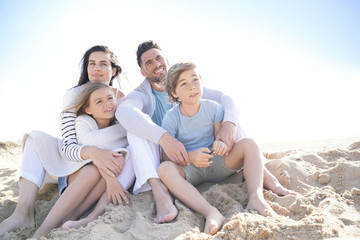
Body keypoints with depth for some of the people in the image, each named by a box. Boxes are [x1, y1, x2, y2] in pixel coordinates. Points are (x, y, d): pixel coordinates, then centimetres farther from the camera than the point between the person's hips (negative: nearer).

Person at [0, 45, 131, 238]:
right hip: (75, 157, 2)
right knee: (37, 137, -13)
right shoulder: (74, 96, -10)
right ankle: (23, 213, -32)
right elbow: (68, 147, -19)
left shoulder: (121, 97, -7)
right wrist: (91, 151, -42)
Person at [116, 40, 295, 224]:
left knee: (221, 114, -13)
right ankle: (159, 191, -45)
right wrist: (164, 138, -44)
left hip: (196, 155, 3)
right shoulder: (141, 94, -2)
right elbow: (123, 111, -29)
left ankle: (264, 175, -25)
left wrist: (229, 125, -31)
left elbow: (224, 98, -7)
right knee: (139, 122, -26)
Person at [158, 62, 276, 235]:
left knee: (248, 144, -17)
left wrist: (220, 144, -25)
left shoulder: (212, 108, -1)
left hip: (216, 163, 3)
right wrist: (190, 156, -32)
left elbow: (221, 136, 2)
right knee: (164, 168, -35)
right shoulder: (171, 118, -9)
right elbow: (166, 154, -12)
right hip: (188, 169, -2)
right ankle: (210, 213, -47)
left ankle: (256, 198, -33)